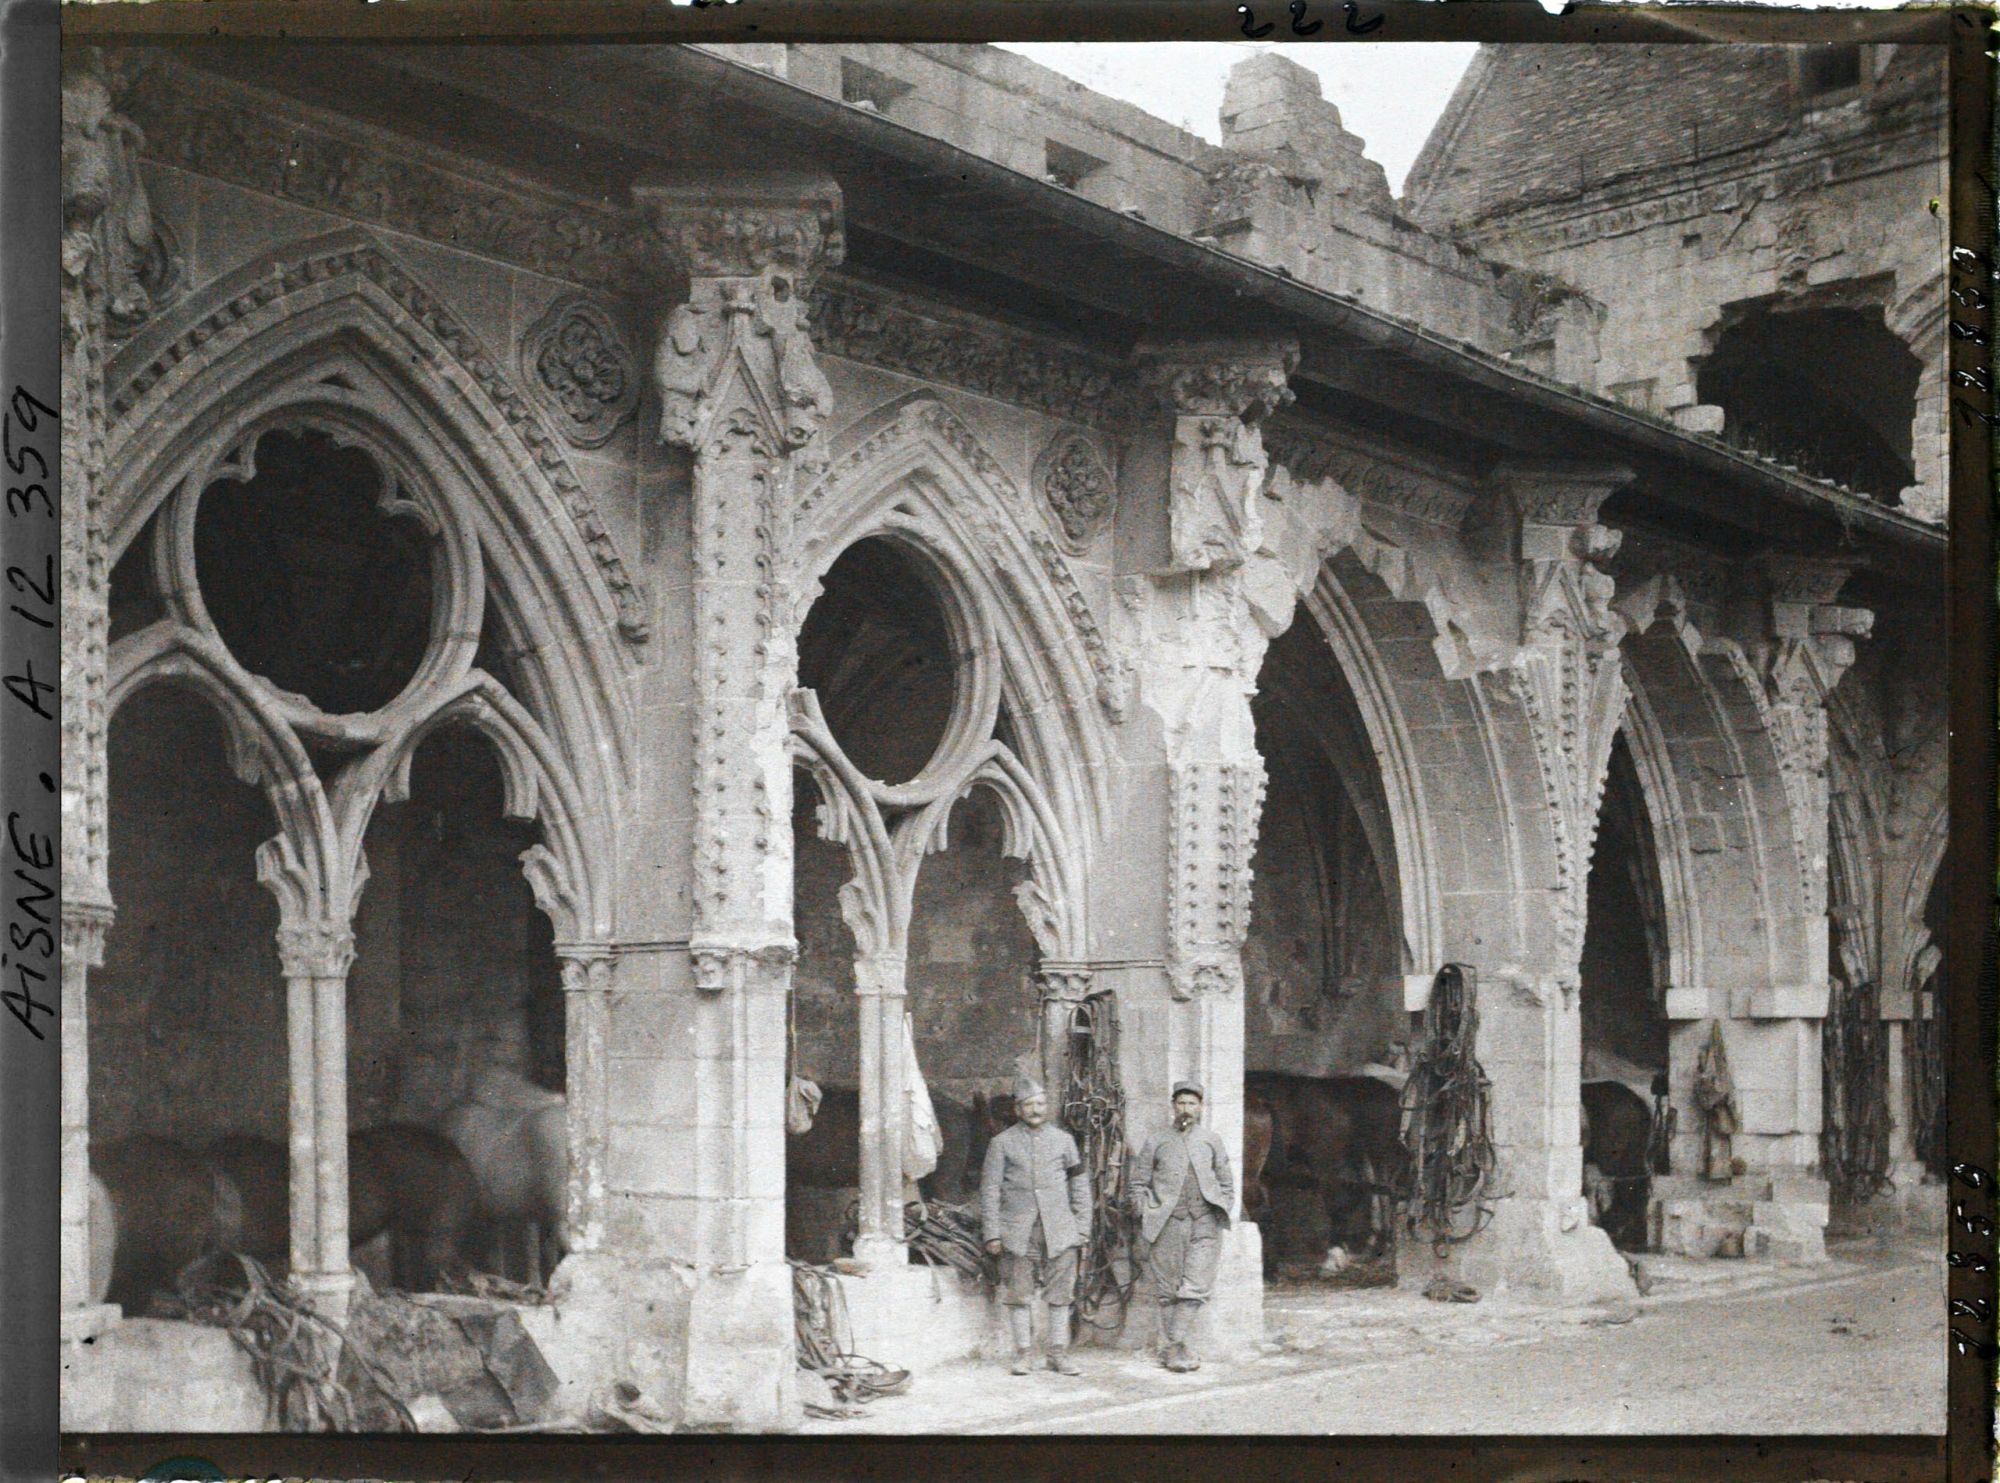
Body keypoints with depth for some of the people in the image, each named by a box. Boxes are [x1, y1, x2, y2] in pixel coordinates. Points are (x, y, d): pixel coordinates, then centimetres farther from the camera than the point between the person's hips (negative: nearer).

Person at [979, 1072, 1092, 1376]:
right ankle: (1024, 1353, 9)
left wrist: (1081, 1230, 8)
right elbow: (989, 1190, 4)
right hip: (1018, 1232, -1)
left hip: (1059, 1231, 1)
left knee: (1060, 1294, 0)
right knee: (1019, 1294, 0)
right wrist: (992, 1234, -3)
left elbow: (1080, 1186, 13)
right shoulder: (1002, 1143, 5)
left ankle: (1059, 1353, 8)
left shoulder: (1063, 1140, 10)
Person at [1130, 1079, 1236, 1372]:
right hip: (1167, 1225, -1)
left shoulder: (1211, 1140, 12)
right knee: (1168, 1290, 2)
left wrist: (1223, 1212, 7)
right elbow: (1139, 1183, 10)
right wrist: (1148, 1215, 0)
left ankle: (1174, 1347, -7)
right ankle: (1176, 1348, 10)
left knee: (1196, 1287, -9)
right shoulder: (1156, 1142, 7)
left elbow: (1226, 1181, 18)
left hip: (1204, 1224, 1)